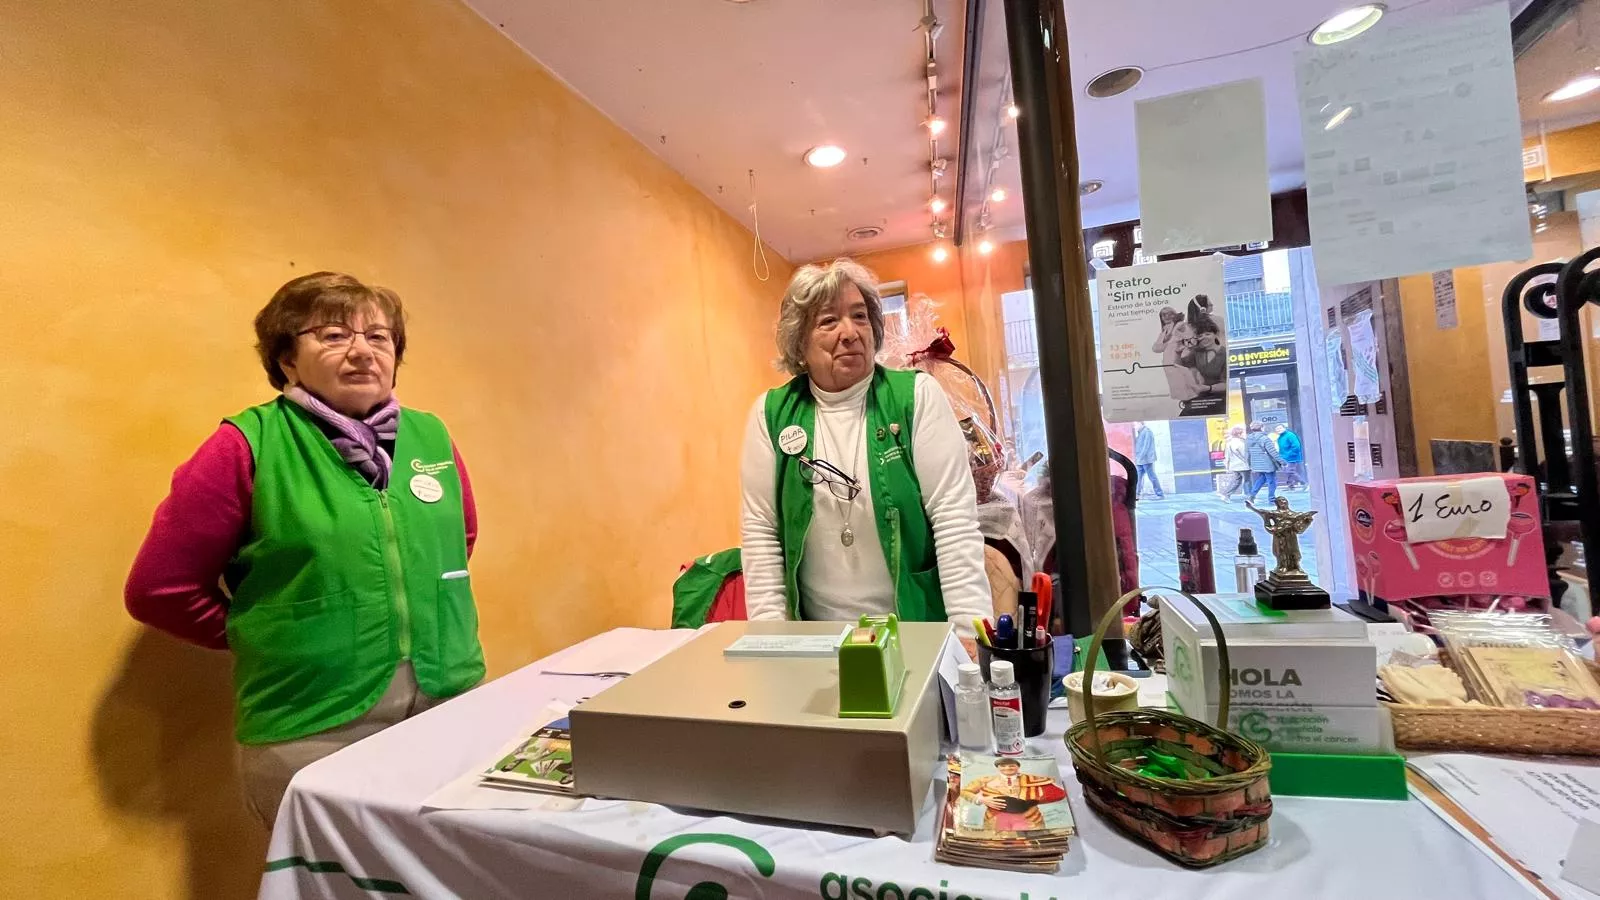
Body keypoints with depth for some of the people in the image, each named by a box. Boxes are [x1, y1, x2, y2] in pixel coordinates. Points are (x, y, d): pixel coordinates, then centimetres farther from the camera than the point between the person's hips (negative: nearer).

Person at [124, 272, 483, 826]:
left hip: (452, 709, 4)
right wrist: (263, 637, 3)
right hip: (312, 735, -4)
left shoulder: (430, 436, 3)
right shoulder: (246, 446, -7)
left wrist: (427, 612, 11)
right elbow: (159, 589, -1)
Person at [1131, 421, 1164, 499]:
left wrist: (1140, 457, -18)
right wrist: (1137, 458, 9)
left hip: (1147, 460, -9)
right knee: (1138, 478, 8)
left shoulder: (1147, 431, -10)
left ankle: (1160, 495, 0)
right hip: (1140, 461, 9)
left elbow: (1146, 446, -16)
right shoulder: (1140, 433, 18)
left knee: (1152, 478, -5)